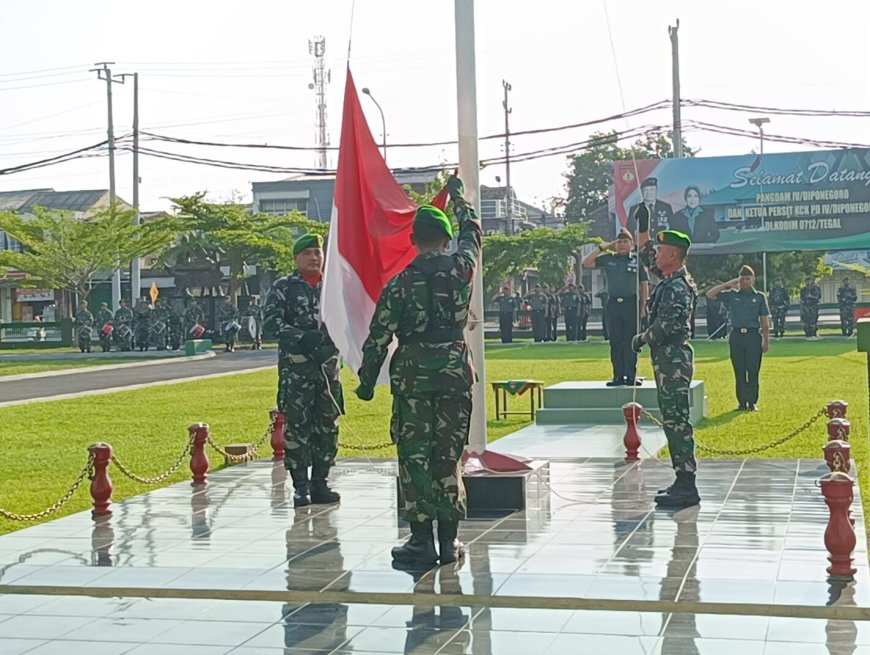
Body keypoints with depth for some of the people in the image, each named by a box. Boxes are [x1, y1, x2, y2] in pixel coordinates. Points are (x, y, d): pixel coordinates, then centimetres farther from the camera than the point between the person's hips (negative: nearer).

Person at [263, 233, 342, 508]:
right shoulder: (283, 287, 2)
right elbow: (269, 320, -7)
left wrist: (330, 342, -1)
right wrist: (301, 336, -19)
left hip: (328, 364, 4)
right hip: (295, 365, -4)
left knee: (328, 424, 6)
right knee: (296, 425, -5)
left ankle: (320, 483, 15)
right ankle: (301, 487, 2)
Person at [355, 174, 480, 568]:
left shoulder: (401, 282, -5)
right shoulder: (461, 269, 1)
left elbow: (379, 336, -4)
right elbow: (472, 232, 22)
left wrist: (366, 381, 5)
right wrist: (458, 197, 39)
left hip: (413, 376, -3)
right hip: (455, 373, 3)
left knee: (414, 457, 2)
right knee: (448, 455, 9)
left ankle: (422, 541, 1)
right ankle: (449, 542, 11)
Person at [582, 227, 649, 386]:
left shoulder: (637, 260, 3)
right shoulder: (608, 259, 8)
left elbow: (644, 284, 4)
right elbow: (586, 263, 3)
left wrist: (643, 306, -1)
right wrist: (602, 248, 1)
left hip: (631, 303, -2)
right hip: (613, 303, 2)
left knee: (631, 342, -1)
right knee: (615, 342, 3)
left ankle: (631, 376, 4)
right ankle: (618, 377, 7)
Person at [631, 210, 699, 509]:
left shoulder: (679, 287, -16)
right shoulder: (669, 279, 14)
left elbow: (666, 325, -25)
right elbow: (645, 254, 31)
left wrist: (641, 339, -11)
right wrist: (642, 226, 24)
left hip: (674, 358, -10)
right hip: (665, 359, 10)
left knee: (677, 420, -10)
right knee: (672, 420, 12)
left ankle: (687, 487, -9)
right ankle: (682, 481, 17)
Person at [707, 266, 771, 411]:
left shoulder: (760, 297, 6)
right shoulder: (731, 295, 8)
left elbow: (764, 320, 6)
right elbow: (710, 294, 2)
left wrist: (766, 340, 2)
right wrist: (728, 284, -2)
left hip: (753, 336, -1)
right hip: (736, 336, 1)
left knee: (753, 371, -1)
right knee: (739, 372, 3)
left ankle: (752, 402, 6)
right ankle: (742, 403, 8)